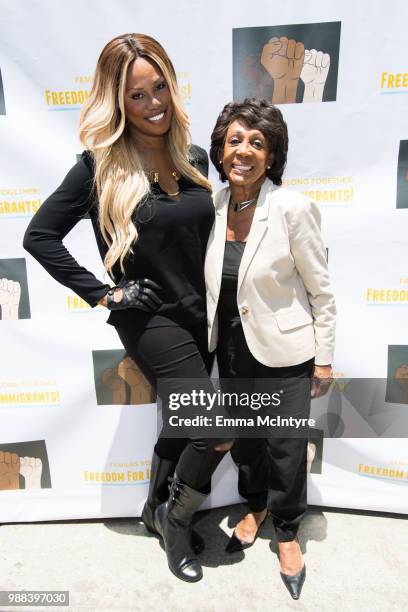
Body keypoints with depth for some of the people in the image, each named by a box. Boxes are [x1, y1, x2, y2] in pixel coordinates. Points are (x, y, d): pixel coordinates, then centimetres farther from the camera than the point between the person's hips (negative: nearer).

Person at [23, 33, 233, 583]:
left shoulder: (194, 158, 5)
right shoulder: (102, 165, -10)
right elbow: (39, 235, -8)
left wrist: (213, 302, 7)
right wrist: (102, 293, -12)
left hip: (199, 315, 6)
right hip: (150, 318, -6)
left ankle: (158, 510, 46)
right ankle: (176, 517, 24)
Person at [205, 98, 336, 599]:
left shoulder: (293, 208, -17)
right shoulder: (213, 205, -4)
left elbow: (320, 289, -10)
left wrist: (324, 358, -7)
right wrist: (212, 340, 12)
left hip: (283, 351, -4)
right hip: (231, 347, 5)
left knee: (287, 446, 11)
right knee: (242, 437, 21)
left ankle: (287, 532, 40)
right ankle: (256, 506, 51)